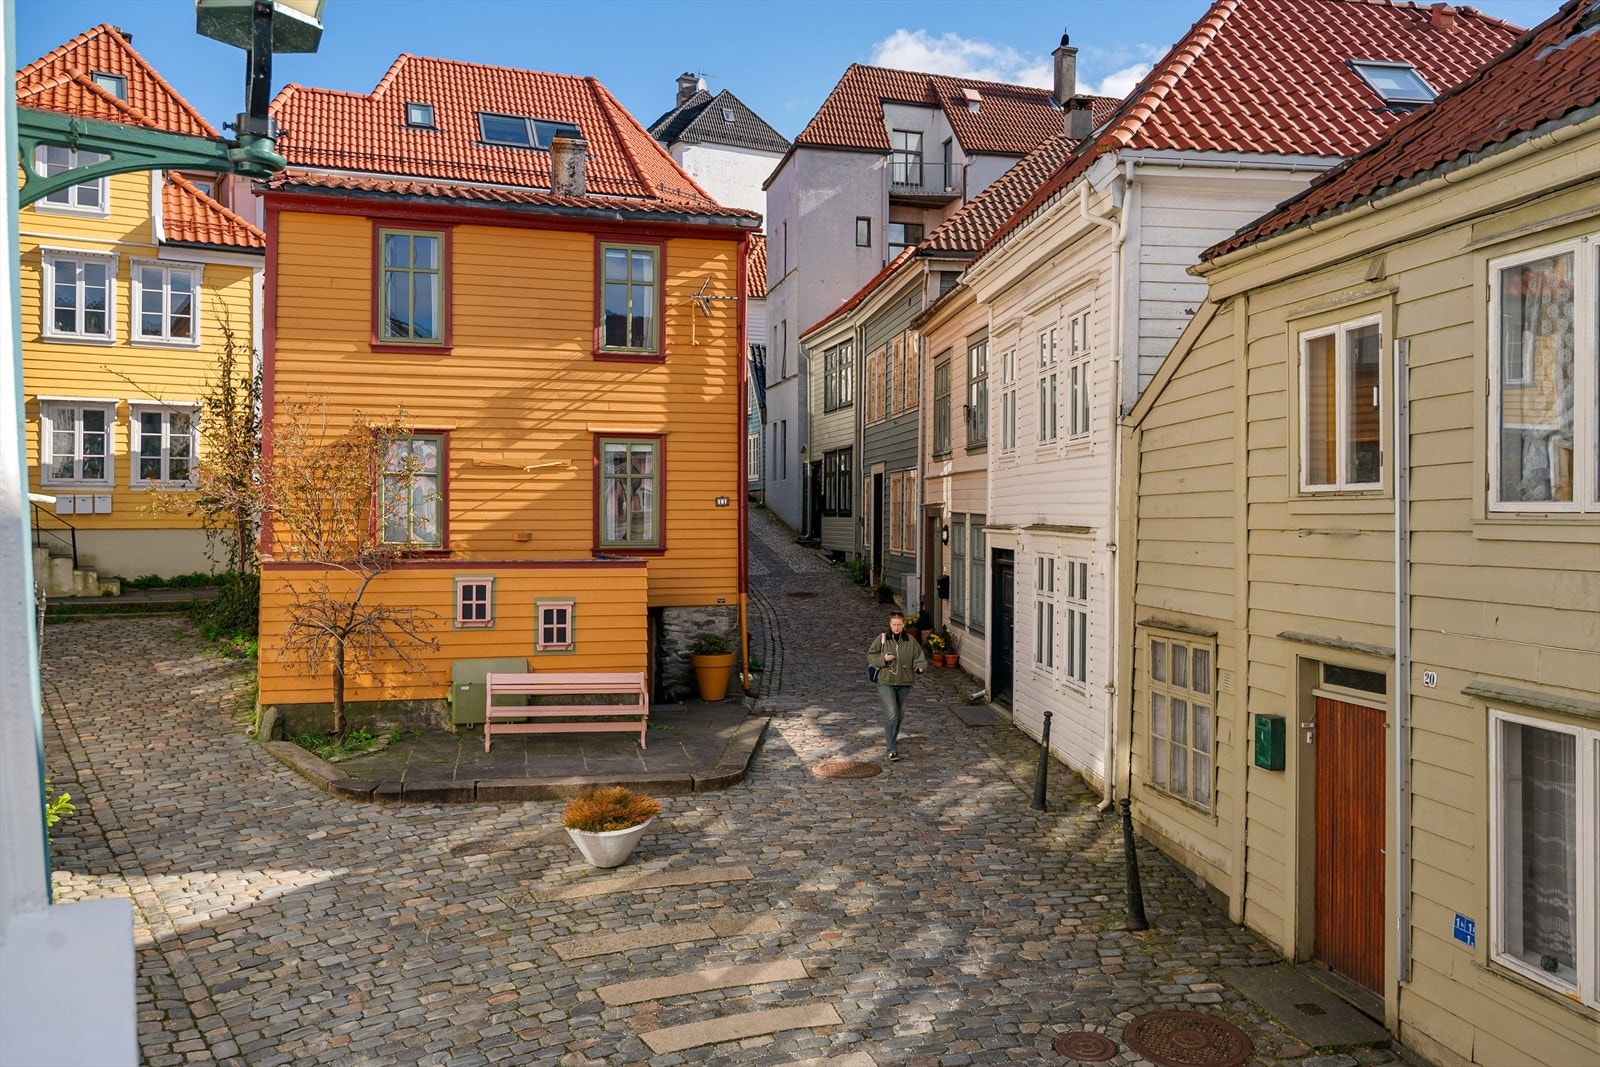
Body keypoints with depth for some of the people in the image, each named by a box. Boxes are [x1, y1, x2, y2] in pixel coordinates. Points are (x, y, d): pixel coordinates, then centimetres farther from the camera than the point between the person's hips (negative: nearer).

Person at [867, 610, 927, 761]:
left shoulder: (910, 641, 0)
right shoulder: (881, 639, -4)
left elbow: (919, 658, -2)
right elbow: (871, 656, 2)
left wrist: (920, 667, -24)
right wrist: (883, 659, -16)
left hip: (904, 684, 3)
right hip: (886, 682, -3)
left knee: (900, 714, 17)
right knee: (891, 714, -14)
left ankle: (891, 738, 43)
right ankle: (892, 749, -10)